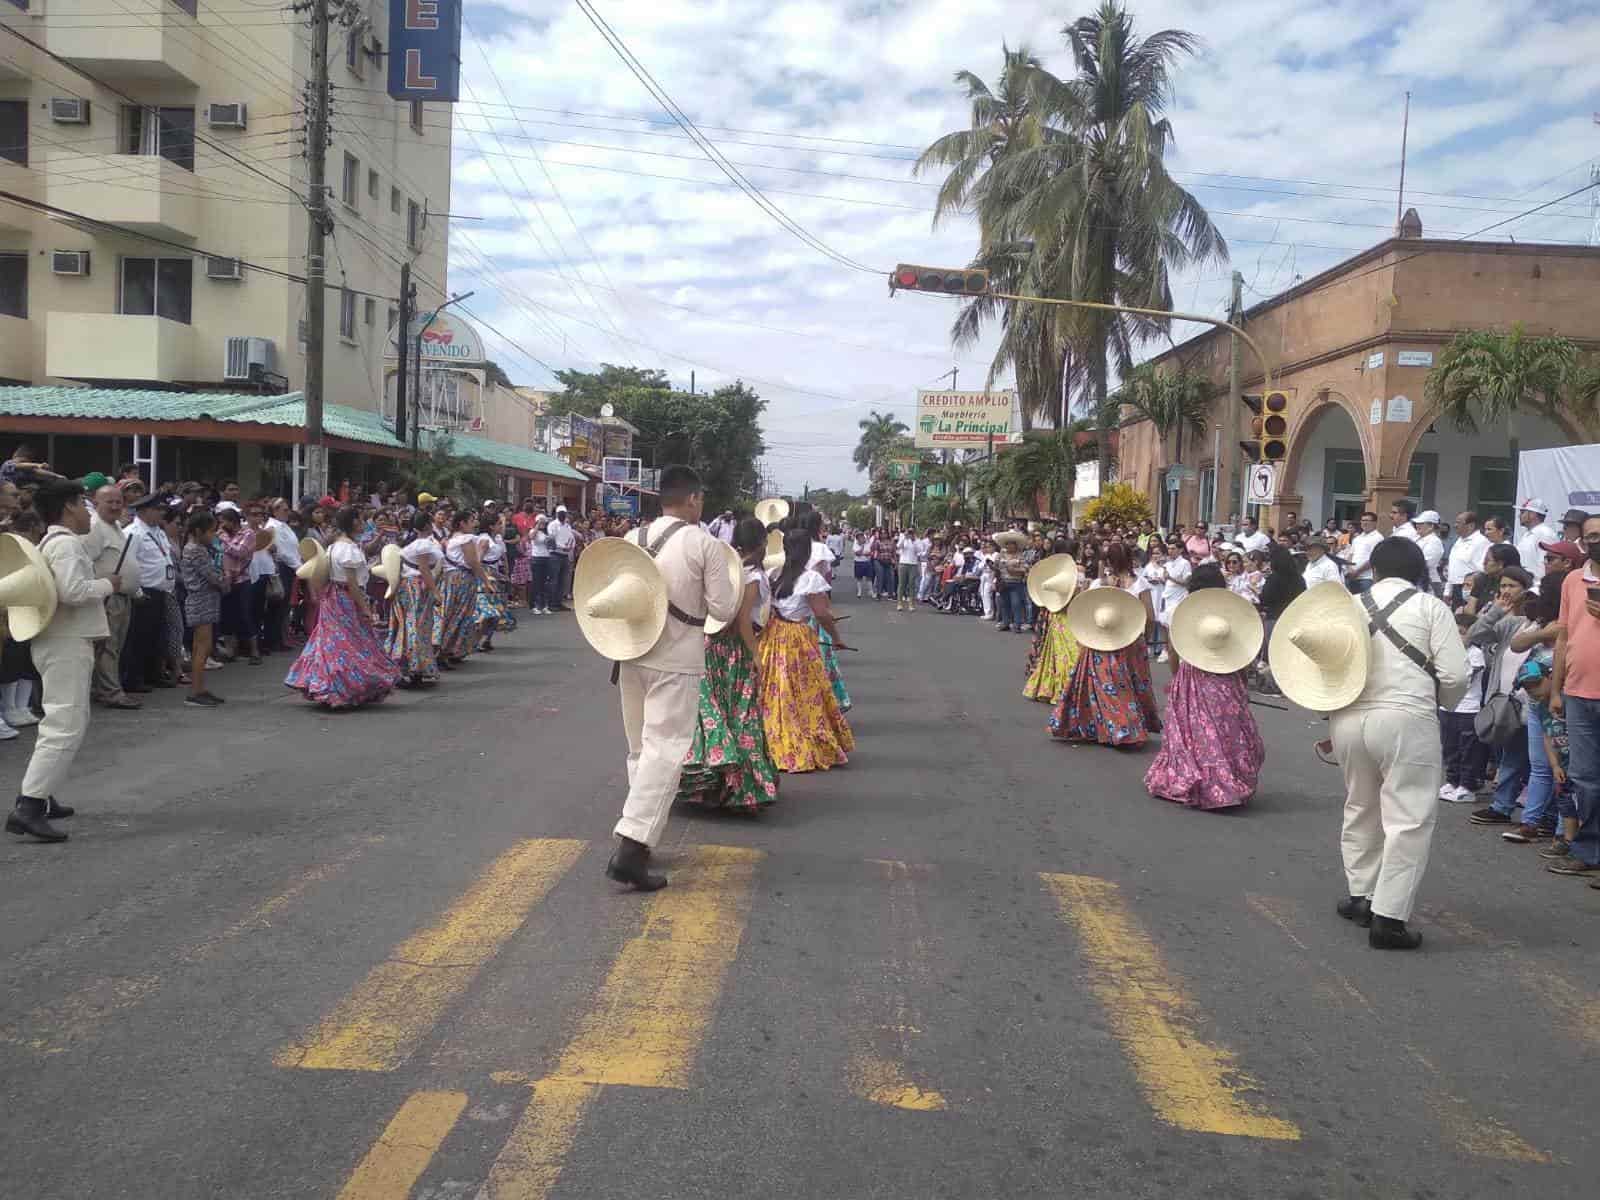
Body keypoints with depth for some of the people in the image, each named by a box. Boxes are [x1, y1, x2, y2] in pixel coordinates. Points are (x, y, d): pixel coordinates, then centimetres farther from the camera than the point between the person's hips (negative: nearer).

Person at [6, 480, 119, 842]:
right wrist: (108, 585, -12)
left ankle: (38, 795, 25)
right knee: (64, 727, -14)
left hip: (63, 641, 11)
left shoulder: (52, 541, 17)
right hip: (66, 644, -11)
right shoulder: (66, 542, -15)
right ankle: (27, 810, -18)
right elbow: (72, 591, -28)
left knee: (72, 722, 21)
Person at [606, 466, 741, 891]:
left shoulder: (632, 539, 4)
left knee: (640, 748, 17)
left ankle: (640, 838, 25)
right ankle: (630, 849, -15)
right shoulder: (703, 543, -9)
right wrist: (733, 582, 11)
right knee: (665, 750, -6)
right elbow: (724, 610, -7)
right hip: (676, 662, -5)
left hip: (632, 656, 6)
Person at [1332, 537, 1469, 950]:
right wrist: (1438, 703, 14)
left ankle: (1360, 895, 30)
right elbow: (1454, 675, -6)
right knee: (1409, 820, 0)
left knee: (1360, 808, 22)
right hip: (1406, 721, -4)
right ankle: (1388, 917, -3)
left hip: (1348, 719, 5)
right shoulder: (1430, 608, 1)